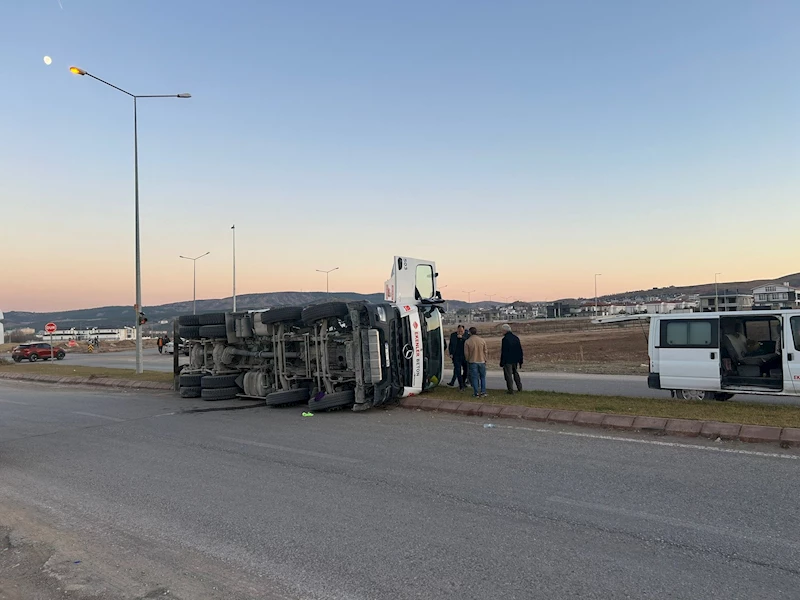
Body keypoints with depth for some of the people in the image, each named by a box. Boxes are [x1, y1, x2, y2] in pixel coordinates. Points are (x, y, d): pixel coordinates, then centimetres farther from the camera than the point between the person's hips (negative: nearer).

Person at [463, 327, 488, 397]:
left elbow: (466, 353, -4)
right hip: (482, 361, 2)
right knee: (483, 377, 13)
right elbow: (485, 351, 6)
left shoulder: (467, 342, -9)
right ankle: (483, 392, 11)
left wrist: (468, 360, 14)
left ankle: (476, 393, 5)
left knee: (474, 378, 4)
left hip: (473, 362, -2)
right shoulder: (482, 340, -2)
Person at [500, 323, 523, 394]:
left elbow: (503, 352, -17)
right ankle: (519, 388, 24)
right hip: (515, 360, 7)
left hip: (507, 361, -7)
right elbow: (520, 350, 11)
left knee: (508, 375, 0)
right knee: (515, 373, 21)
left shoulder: (505, 339, -17)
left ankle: (510, 390, 1)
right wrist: (520, 361, 16)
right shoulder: (516, 338, 7)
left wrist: (501, 363, -12)